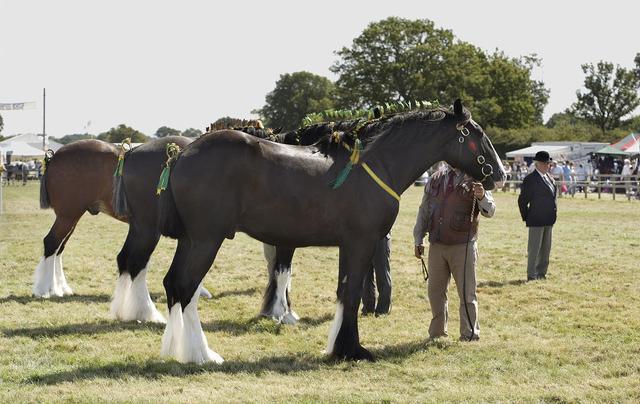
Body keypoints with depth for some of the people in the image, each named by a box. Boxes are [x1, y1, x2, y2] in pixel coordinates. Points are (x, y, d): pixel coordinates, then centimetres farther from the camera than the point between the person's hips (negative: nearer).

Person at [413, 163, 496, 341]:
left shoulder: (474, 180, -3)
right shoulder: (436, 180, 9)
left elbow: (489, 211, -12)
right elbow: (424, 211, 14)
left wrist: (482, 197, -33)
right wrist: (418, 240, 11)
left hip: (462, 246, -4)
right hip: (436, 246, 4)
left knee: (467, 293, 0)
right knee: (435, 291, 12)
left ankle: (470, 335, 8)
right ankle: (437, 333, 23)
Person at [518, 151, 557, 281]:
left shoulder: (549, 178, 14)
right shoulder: (530, 179, -10)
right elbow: (522, 200, -9)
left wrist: (553, 214, 17)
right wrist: (526, 217, -7)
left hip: (548, 220, 8)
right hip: (536, 221, -8)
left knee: (545, 249, 12)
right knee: (534, 249, -4)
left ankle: (541, 273, 20)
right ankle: (531, 276, 0)